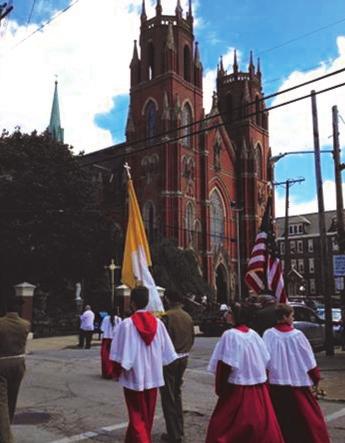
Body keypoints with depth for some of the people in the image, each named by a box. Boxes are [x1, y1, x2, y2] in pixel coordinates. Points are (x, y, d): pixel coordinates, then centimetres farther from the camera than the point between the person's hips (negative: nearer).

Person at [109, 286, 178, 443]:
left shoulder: (126, 324, -16)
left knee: (137, 416, 7)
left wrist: (117, 373, 3)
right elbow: (167, 353, 1)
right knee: (147, 415, 21)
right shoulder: (158, 323, -5)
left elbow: (119, 356, -13)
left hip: (134, 378, -4)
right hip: (153, 377, 4)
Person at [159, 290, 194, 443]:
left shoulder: (167, 316, -18)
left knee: (168, 396, 5)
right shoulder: (188, 317, 3)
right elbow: (192, 338, 9)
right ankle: (179, 431, 28)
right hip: (183, 358, 7)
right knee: (177, 393, 20)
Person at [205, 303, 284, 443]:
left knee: (221, 429, 8)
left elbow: (224, 365, -16)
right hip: (259, 389, 7)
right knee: (262, 427, 17)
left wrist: (220, 388, -4)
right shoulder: (254, 334, 3)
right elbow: (266, 362, 9)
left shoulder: (230, 335, -16)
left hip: (237, 390, -6)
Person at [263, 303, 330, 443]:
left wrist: (266, 379, 5)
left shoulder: (269, 334, -8)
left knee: (280, 418, 14)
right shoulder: (297, 335, -11)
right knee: (307, 416, 13)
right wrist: (316, 378, 11)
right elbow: (309, 360, -2)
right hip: (298, 381, -1)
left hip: (276, 382, 2)